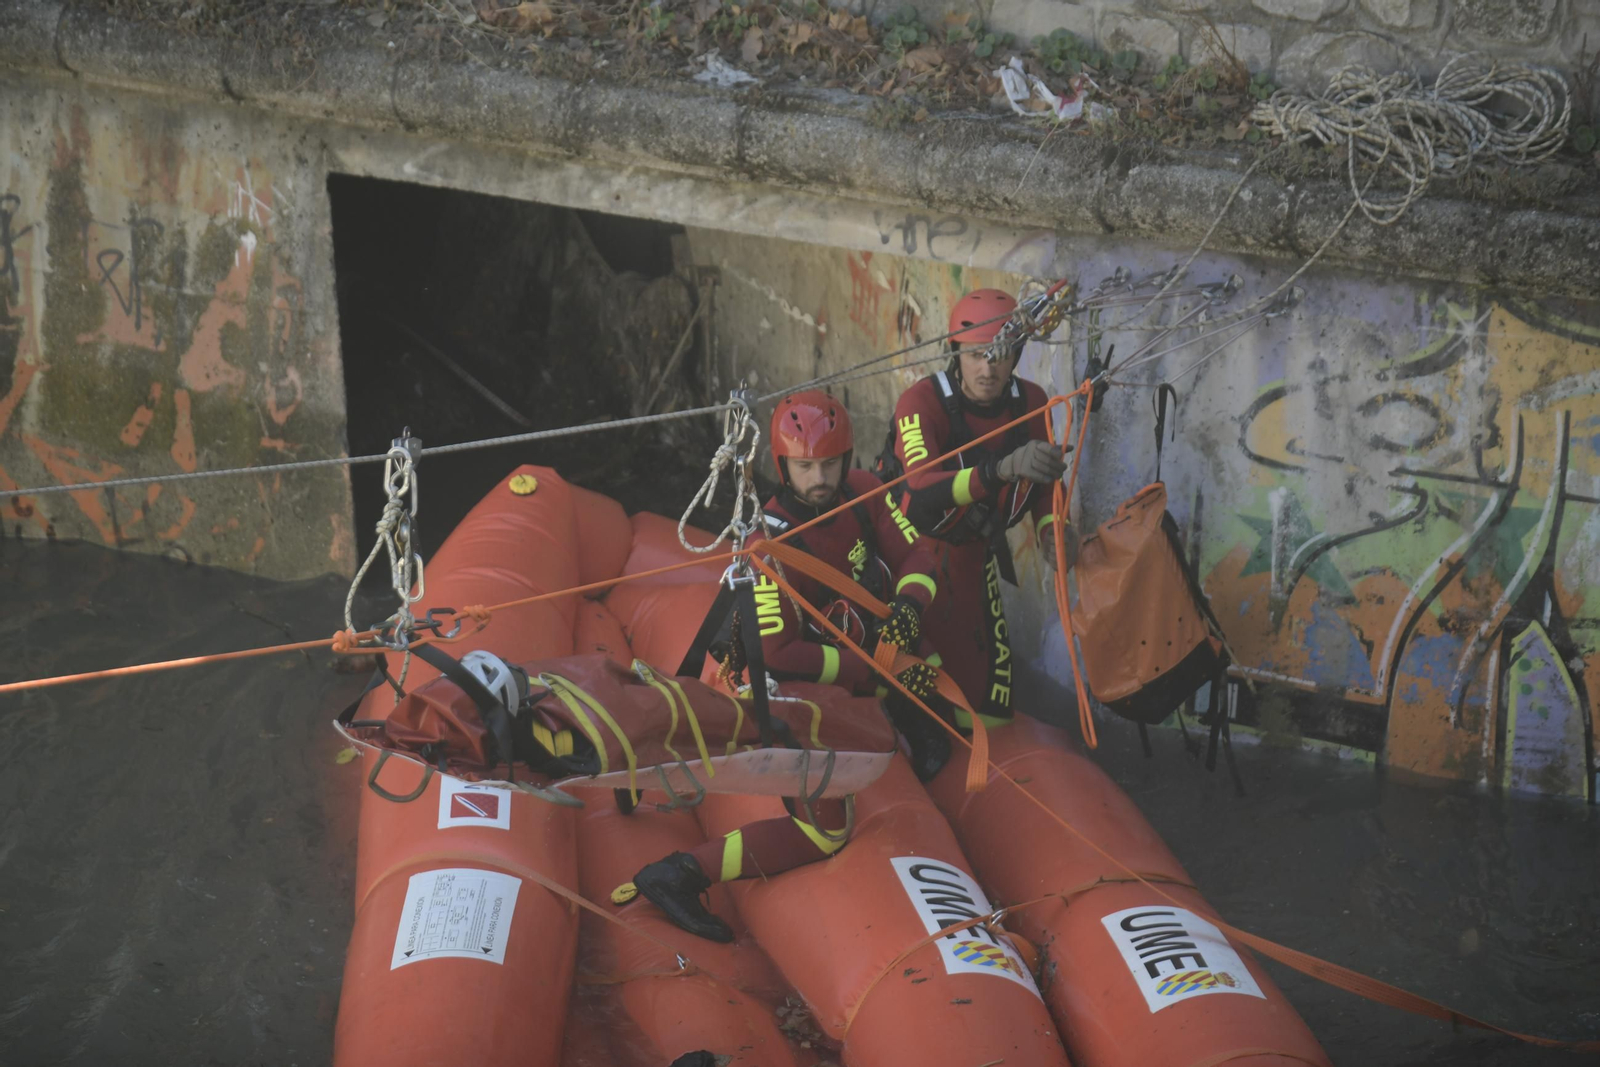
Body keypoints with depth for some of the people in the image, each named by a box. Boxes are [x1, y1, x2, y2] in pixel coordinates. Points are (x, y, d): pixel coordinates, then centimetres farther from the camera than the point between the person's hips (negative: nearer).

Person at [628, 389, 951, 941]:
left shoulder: (862, 492, -9)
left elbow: (916, 553, 1)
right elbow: (777, 653, -30)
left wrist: (909, 603, -23)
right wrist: (882, 679, -29)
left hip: (875, 666, 8)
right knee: (827, 828, -17)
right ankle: (683, 875, -14)